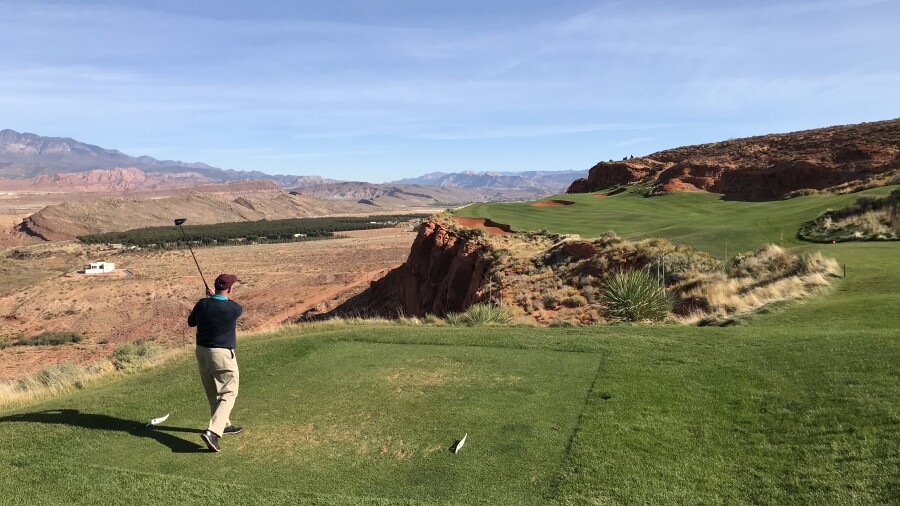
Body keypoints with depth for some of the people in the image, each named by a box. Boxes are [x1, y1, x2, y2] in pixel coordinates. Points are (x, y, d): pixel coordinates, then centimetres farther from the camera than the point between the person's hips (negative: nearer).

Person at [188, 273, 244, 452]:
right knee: (228, 394, 1)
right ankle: (212, 431, -14)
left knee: (213, 393, 20)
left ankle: (224, 425, 36)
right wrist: (212, 297, 18)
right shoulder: (234, 308, -17)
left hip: (202, 351, 6)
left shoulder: (202, 304, -5)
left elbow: (191, 322, 14)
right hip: (222, 355, -6)